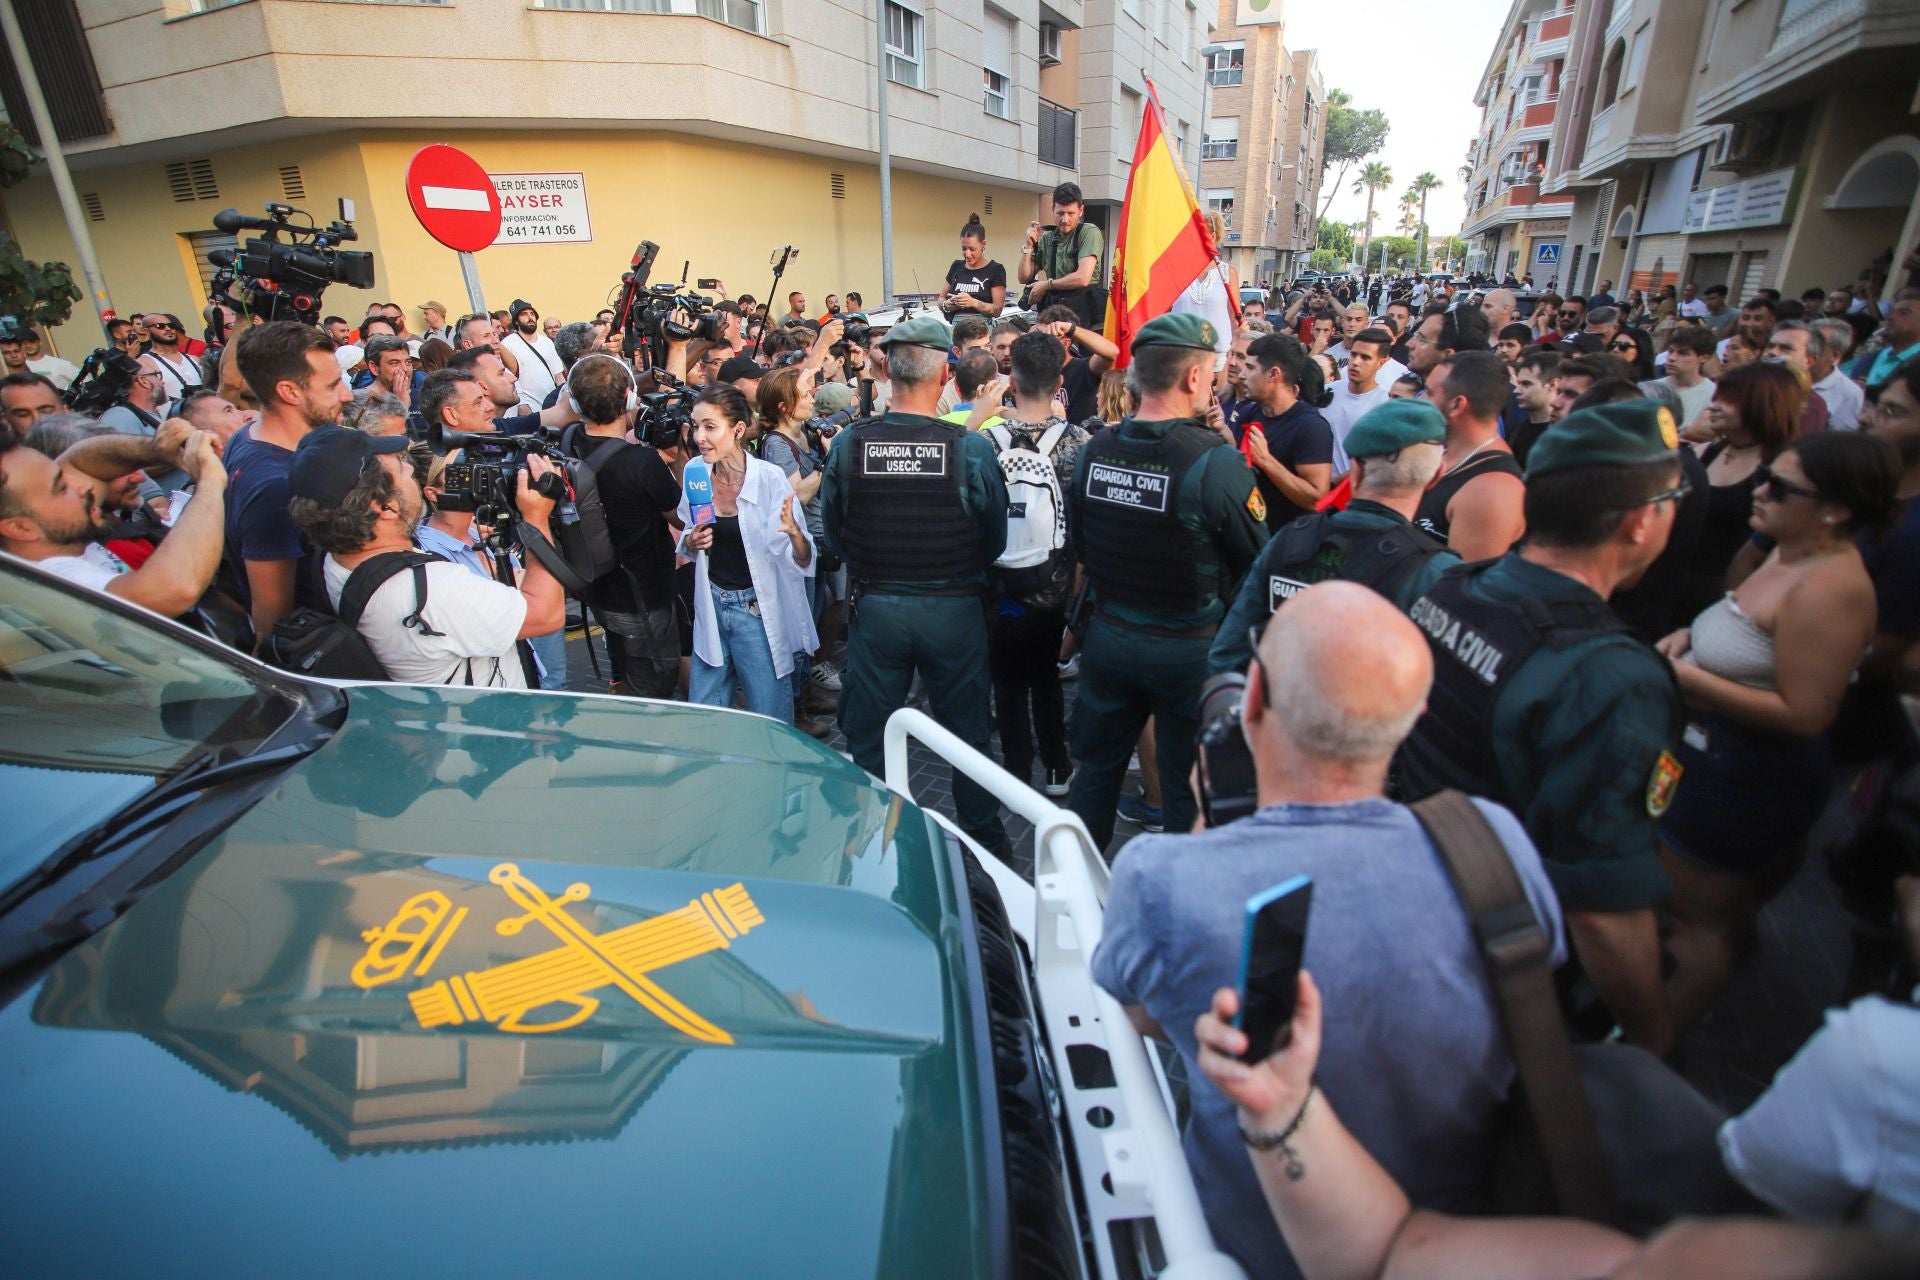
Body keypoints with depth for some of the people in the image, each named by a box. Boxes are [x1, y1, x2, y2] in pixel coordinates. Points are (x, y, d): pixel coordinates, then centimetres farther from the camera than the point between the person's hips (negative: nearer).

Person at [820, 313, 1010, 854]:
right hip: (954, 610, 0)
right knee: (966, 731, 18)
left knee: (868, 736, 17)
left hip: (874, 607, 1)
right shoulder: (973, 449, -15)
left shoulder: (847, 446, -11)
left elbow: (833, 536, 1)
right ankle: (982, 837, 36)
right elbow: (995, 541, -5)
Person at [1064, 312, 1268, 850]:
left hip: (1107, 637, 5)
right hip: (1188, 647, -5)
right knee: (1189, 789, 13)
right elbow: (1257, 558, -8)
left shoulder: (1094, 449, -5)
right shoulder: (1216, 460, -21)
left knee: (1097, 768, 21)